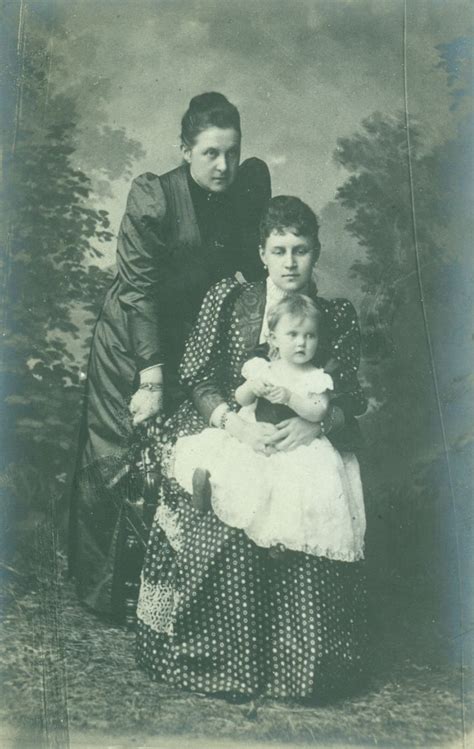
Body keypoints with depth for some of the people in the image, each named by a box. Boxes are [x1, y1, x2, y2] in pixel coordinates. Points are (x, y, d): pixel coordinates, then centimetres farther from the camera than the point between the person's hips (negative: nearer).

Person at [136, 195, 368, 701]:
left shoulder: (338, 316, 10)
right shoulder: (226, 299, 7)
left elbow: (350, 399, 4)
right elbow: (197, 378, -1)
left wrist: (315, 423, -18)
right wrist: (236, 423, -18)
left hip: (303, 446, 1)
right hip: (224, 433, 0)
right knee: (222, 525, -28)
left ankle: (305, 665, -4)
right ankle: (225, 661, -9)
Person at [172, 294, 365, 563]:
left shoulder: (317, 378, 1)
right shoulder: (262, 368, 7)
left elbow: (319, 413, -12)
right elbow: (240, 400, 3)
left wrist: (288, 397, -24)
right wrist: (252, 387, -19)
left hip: (297, 443, -2)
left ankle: (278, 532, -20)